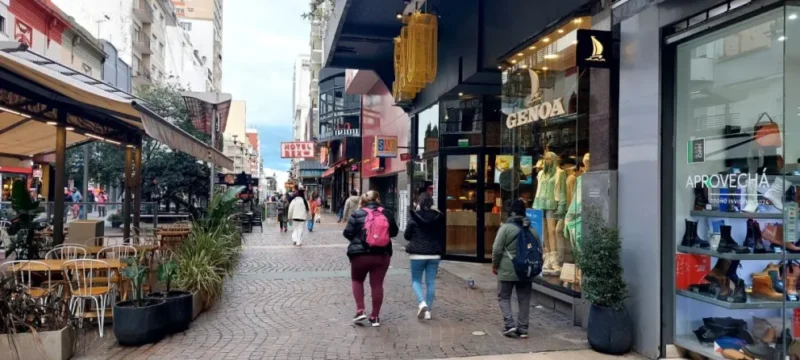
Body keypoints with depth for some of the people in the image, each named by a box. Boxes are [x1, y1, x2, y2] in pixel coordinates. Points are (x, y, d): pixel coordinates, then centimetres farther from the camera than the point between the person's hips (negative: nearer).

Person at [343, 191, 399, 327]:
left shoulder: (357, 214, -6)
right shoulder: (387, 214, 1)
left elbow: (347, 233, -5)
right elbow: (394, 232, 13)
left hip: (360, 254, -1)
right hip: (382, 254, 2)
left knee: (357, 280, 20)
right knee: (377, 284, 9)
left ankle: (360, 310, 9)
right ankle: (375, 317, 16)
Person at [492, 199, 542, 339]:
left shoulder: (506, 227, -10)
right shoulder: (531, 229, 6)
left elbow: (497, 249, -12)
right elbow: (539, 249, 11)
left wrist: (495, 265, 1)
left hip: (507, 270, -4)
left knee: (504, 297, 7)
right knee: (524, 299, 11)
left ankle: (509, 324, -6)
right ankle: (523, 328, 11)